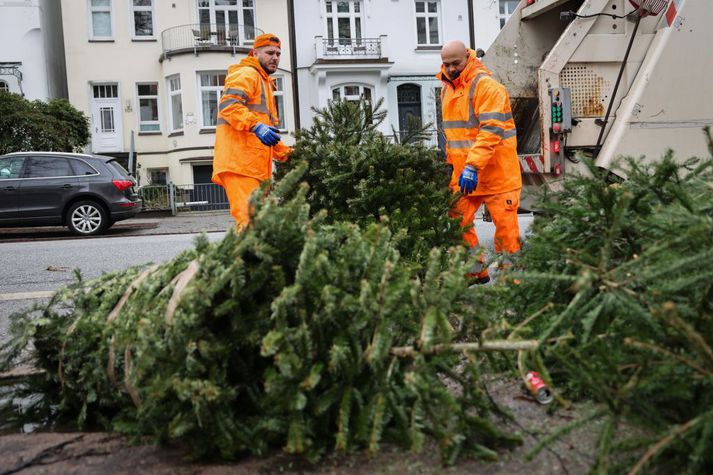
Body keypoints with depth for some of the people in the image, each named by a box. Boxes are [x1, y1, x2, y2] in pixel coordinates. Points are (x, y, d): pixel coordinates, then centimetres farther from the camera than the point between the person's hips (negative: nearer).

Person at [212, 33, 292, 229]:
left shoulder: (265, 83, 33)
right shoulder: (247, 74, 1)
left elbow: (269, 128, 37)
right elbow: (228, 105, -18)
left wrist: (287, 154, 25)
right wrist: (256, 126, -31)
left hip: (255, 167, 10)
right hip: (240, 162, -10)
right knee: (250, 219, -19)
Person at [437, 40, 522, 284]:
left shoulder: (486, 86, -13)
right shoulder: (447, 88, 13)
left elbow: (491, 131, -23)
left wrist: (472, 166, -30)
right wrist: (452, 163, 21)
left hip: (497, 173, -7)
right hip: (463, 172, 7)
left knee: (505, 227, -1)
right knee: (458, 223, 6)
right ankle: (476, 273, 21)